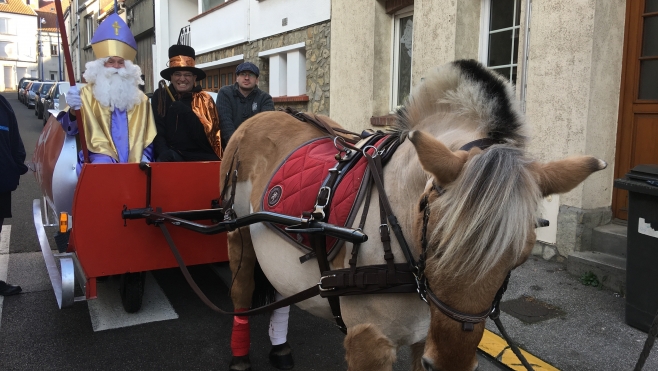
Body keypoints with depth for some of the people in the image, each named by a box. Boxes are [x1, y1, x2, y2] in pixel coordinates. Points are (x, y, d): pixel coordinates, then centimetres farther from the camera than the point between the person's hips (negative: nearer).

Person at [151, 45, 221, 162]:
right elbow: (157, 130, 0)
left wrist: (187, 114, -17)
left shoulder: (204, 99, 7)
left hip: (201, 155, 2)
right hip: (172, 154, -1)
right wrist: (164, 151, -19)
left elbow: (208, 135, -4)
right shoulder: (160, 96, 7)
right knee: (164, 160, -32)